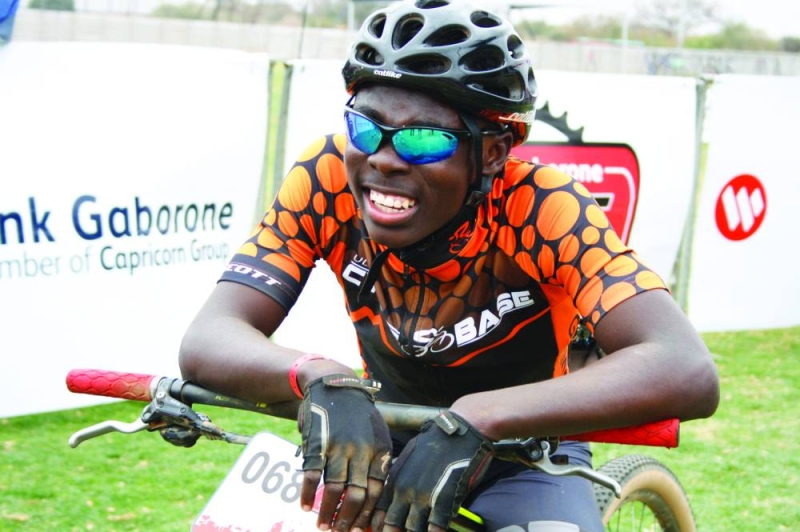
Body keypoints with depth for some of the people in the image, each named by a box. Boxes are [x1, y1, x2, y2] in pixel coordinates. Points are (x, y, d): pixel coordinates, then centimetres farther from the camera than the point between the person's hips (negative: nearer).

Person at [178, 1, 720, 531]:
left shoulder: (542, 209, -29)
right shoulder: (329, 178, -21)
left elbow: (689, 373, -41)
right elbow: (207, 341, -27)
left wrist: (473, 421, -50)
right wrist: (323, 378, -48)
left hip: (524, 459, -3)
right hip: (387, 444, 3)